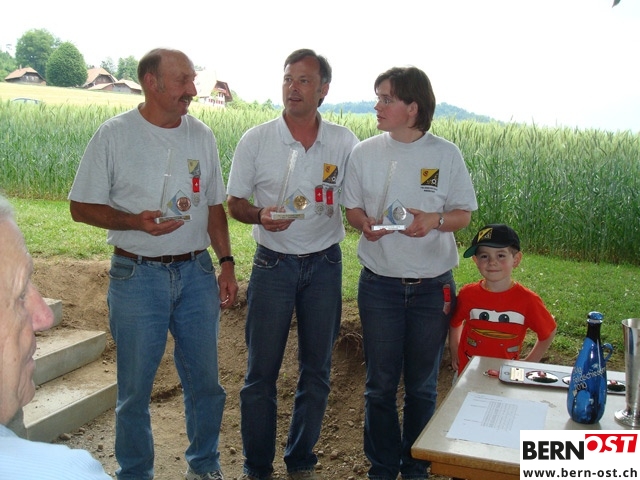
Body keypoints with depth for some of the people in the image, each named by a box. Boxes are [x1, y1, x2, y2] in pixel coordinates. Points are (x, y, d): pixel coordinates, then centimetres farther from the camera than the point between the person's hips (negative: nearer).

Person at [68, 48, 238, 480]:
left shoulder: (202, 135, 6)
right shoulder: (115, 135, -6)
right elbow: (82, 207, -4)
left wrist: (226, 262, 6)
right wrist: (136, 222, -20)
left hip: (197, 272, 4)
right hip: (138, 276, -3)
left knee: (205, 381, 12)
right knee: (135, 388, 8)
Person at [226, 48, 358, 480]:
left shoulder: (344, 143, 0)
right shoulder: (256, 140, -3)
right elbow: (234, 203, 2)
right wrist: (260, 215, -18)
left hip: (325, 265, 2)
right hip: (273, 263, -1)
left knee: (317, 373, 11)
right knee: (261, 372, 3)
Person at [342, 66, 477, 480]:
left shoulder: (446, 155, -4)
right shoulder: (365, 153, 0)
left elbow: (464, 214, 1)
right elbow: (352, 208, 7)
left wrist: (434, 220, -20)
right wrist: (366, 223, -16)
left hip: (432, 287, 0)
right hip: (380, 285, 1)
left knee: (423, 385, 13)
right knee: (380, 384, 9)